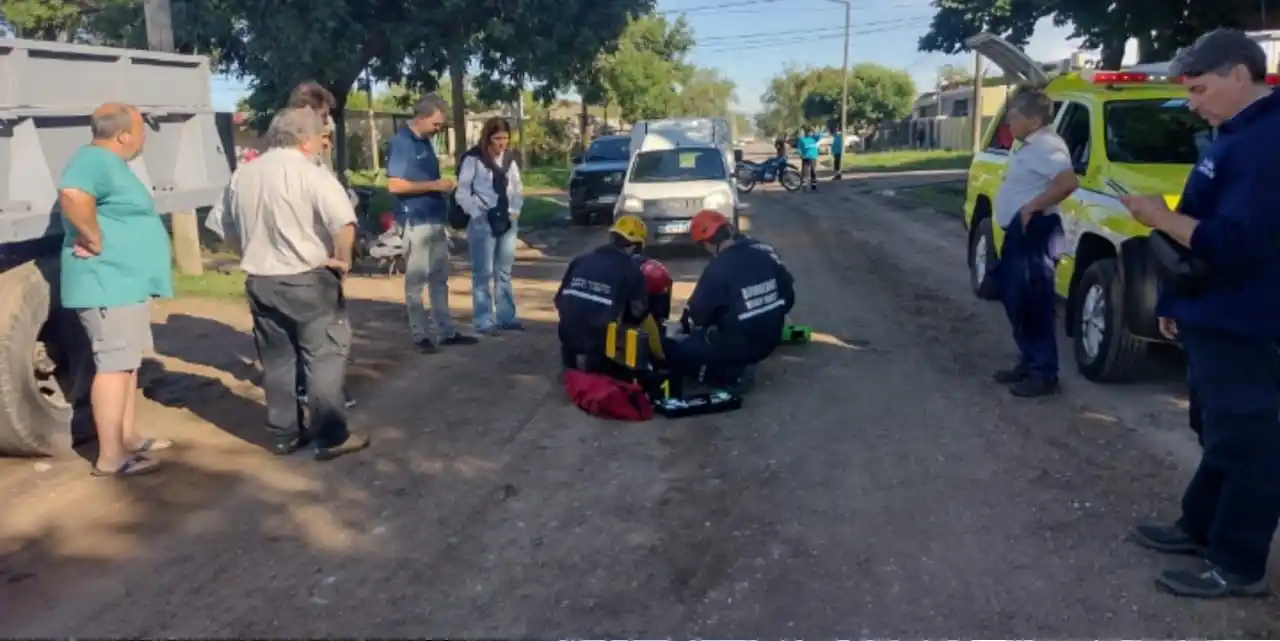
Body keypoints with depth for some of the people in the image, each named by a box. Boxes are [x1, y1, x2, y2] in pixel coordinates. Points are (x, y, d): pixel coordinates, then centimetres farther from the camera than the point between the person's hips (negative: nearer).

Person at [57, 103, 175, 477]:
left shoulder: (112, 164, 17)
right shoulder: (94, 159, -16)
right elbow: (73, 196, -36)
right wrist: (96, 242, -27)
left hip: (126, 281, 11)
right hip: (108, 283, -11)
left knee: (128, 361, 17)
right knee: (115, 365, -8)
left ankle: (129, 438, 28)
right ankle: (110, 457, -3)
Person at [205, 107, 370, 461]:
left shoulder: (243, 175, 8)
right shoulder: (312, 175, -13)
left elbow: (221, 224, 15)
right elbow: (343, 222, -27)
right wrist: (342, 260, -12)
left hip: (259, 280, 6)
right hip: (307, 279, -6)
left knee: (277, 360, 14)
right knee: (325, 356, 1)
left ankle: (284, 434, 21)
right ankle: (331, 436, 2)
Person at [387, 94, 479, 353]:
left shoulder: (425, 141, 14)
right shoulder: (401, 142, -12)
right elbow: (394, 185, -19)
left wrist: (442, 186, 8)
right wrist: (434, 185, -18)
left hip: (436, 219, 9)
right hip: (416, 221, -9)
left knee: (439, 278, 12)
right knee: (416, 279, -1)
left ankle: (446, 331, 19)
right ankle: (421, 335, 5)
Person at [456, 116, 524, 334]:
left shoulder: (509, 158, 10)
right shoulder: (473, 158, -8)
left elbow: (518, 187, 17)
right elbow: (462, 193, -9)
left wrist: (515, 210, 3)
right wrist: (478, 215, -14)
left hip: (507, 221, 6)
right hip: (483, 222, -6)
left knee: (504, 272, 12)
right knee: (483, 273, -4)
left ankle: (507, 317, 18)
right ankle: (484, 320, 1)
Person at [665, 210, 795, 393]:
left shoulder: (718, 268, -21)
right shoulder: (766, 251, -2)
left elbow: (696, 316, -12)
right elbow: (789, 293, 8)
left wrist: (686, 325, 11)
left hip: (737, 345, -8)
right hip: (771, 338, 8)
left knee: (671, 350, 1)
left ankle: (732, 374, -6)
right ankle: (738, 365, 19)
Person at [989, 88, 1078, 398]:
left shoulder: (1046, 146, -17)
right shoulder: (1031, 145, 15)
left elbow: (1068, 182, -31)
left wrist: (1033, 207, -25)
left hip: (1034, 235, -11)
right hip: (1017, 233, 11)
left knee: (1031, 304, -7)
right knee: (1014, 300, 16)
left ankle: (1044, 374, 0)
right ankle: (1028, 362, 26)